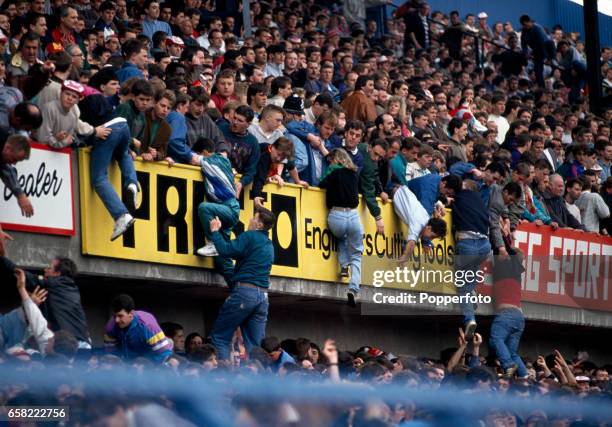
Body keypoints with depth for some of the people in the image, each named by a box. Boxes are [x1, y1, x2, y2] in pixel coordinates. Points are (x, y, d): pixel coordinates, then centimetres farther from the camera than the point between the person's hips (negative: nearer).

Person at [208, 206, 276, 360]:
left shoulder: (250, 237, -4)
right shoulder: (269, 245, 22)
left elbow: (225, 250, -13)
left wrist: (215, 231, 0)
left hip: (245, 291, -7)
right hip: (263, 295, 7)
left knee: (219, 337, -2)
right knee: (255, 345, 4)